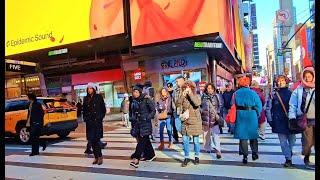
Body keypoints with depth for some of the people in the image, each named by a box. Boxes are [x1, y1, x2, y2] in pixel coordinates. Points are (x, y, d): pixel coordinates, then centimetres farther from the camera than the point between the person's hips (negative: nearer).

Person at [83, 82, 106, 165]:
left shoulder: (99, 97, 0)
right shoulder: (86, 99, 10)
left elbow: (103, 109, 2)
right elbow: (84, 110, 17)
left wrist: (100, 118, -5)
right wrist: (85, 118, 6)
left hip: (97, 121, -4)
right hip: (89, 122, 4)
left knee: (96, 139, -9)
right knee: (91, 140, 4)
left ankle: (100, 157, 3)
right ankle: (96, 157, 15)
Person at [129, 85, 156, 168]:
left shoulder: (146, 100, -9)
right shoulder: (132, 101, 8)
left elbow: (153, 110, -5)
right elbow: (130, 111, 22)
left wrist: (148, 117, -14)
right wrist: (131, 118, 10)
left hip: (145, 124, -6)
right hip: (136, 124, 6)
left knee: (142, 141, -10)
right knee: (145, 140, 15)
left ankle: (136, 159, -12)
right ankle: (151, 155, 30)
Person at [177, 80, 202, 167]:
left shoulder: (196, 96, -4)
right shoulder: (183, 97, 4)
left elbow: (197, 103, -25)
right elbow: (178, 102, -13)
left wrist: (190, 94, -21)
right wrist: (183, 94, -21)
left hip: (195, 122, -2)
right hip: (185, 122, 3)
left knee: (196, 140, 8)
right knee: (185, 140, 3)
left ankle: (197, 156, 26)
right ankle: (186, 157, 18)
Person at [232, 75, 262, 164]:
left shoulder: (236, 93, 0)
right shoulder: (253, 93, -4)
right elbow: (259, 106, -3)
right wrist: (257, 115, 9)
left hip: (240, 115, 1)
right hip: (251, 115, 0)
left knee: (242, 135, 5)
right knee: (253, 134, 15)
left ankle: (245, 155, 5)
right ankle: (254, 153, 23)